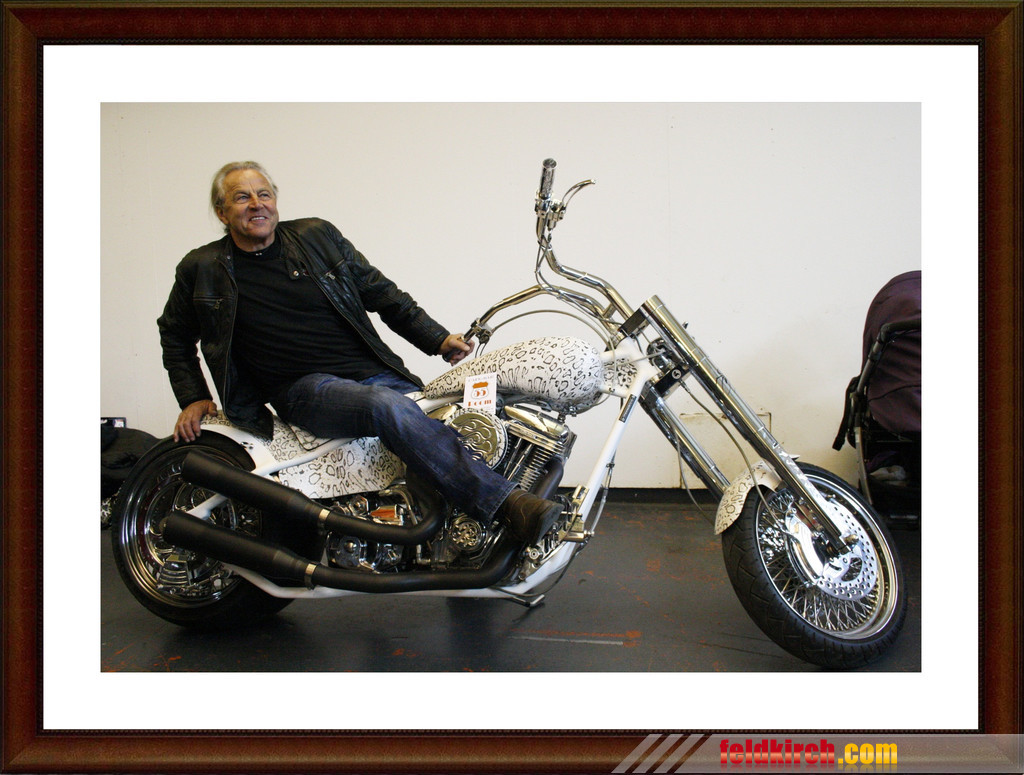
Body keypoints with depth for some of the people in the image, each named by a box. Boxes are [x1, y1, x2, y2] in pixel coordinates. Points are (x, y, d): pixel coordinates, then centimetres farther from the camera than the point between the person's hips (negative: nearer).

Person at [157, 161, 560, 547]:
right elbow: (175, 333, 24)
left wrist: (437, 339, 6)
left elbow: (381, 291, 14)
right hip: (304, 388, -4)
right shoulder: (201, 270, 8)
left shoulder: (318, 235, 10)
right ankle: (504, 504, -40)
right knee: (388, 407, -35)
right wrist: (193, 398, 13)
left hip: (374, 371, 5)